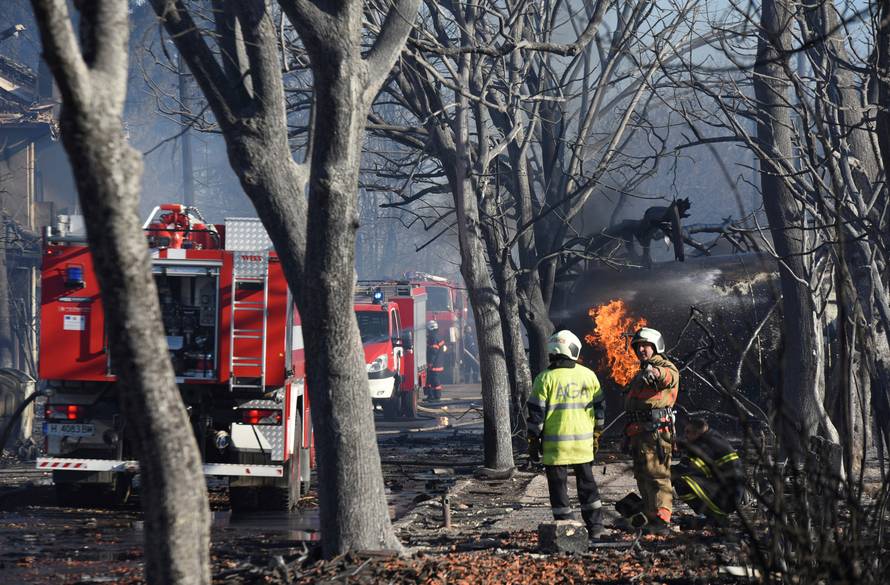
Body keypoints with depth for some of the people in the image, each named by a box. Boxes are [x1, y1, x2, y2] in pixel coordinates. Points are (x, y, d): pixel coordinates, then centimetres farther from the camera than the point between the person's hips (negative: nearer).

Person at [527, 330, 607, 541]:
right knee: (587, 483, 15)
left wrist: (533, 441, 1)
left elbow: (536, 413, -7)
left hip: (556, 443, -4)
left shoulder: (546, 379, -8)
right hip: (583, 442, 4)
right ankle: (595, 528, 17)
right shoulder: (589, 375, 4)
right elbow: (599, 407, 11)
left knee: (558, 485, 4)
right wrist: (596, 435, 21)